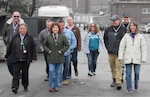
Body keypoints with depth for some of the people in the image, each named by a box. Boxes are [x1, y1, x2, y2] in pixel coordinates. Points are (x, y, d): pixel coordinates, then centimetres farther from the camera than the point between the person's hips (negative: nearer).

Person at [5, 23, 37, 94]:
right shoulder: (14, 38, 7)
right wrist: (7, 56, 17)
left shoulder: (30, 38, 2)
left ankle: (25, 86, 24)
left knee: (25, 73, 9)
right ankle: (15, 87, -8)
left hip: (25, 60, 0)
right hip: (16, 60, 1)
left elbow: (33, 48, 1)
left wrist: (34, 58, -5)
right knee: (16, 73, -6)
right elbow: (10, 48, 13)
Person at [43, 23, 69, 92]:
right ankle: (51, 86, 6)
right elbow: (44, 45, 13)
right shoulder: (48, 37, 1)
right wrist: (48, 50, -1)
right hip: (51, 58, 0)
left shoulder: (62, 36, -2)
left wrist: (62, 51, -8)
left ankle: (56, 86, 18)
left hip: (59, 57, 0)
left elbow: (67, 45, 2)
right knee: (51, 71, -9)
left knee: (58, 72, 7)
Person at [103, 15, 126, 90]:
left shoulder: (123, 29, -3)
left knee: (119, 66, -9)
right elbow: (105, 39, 18)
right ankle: (114, 80, 24)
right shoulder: (108, 29, 7)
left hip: (119, 52, -4)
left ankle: (118, 82, -9)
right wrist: (108, 47, 9)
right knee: (112, 67, 11)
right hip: (111, 52, 4)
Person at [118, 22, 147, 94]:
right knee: (128, 74, 1)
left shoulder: (140, 36, 4)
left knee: (137, 73, 1)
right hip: (128, 58, 0)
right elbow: (121, 47, 3)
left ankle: (136, 84, 30)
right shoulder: (126, 36, 4)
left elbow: (143, 48, 4)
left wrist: (143, 58, -3)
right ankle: (129, 89, 11)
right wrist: (120, 57, -3)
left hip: (137, 58, 0)